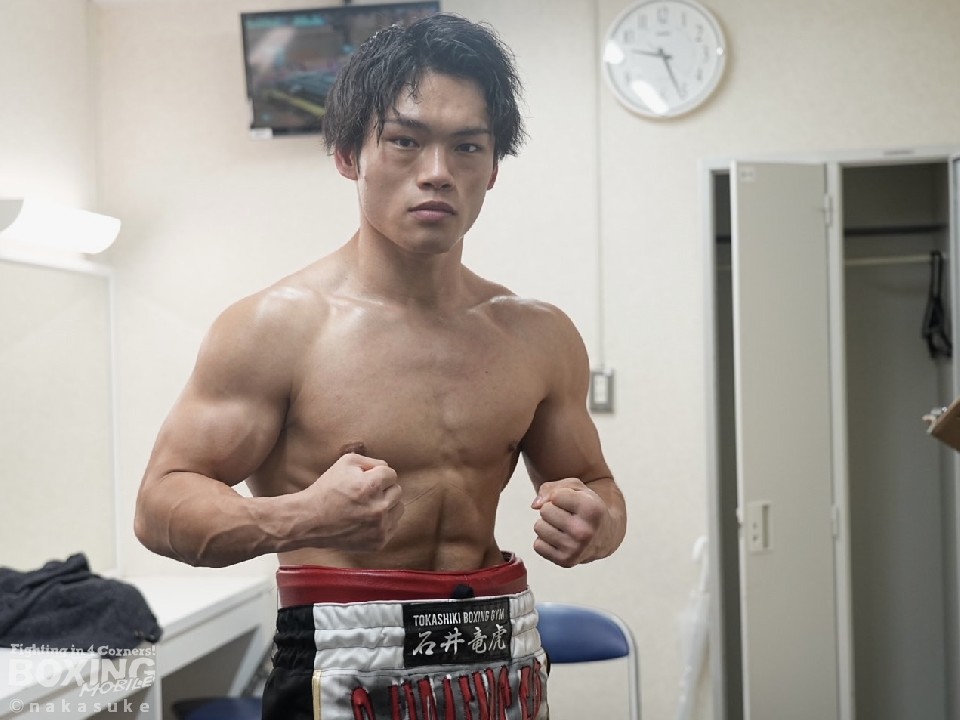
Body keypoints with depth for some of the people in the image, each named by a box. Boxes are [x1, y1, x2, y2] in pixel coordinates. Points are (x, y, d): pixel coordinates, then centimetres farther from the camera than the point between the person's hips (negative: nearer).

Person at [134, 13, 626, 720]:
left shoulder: (541, 337, 2)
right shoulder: (275, 325, -12)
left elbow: (593, 482, 14)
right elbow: (161, 503, -12)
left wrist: (593, 522, -10)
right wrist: (297, 520, -31)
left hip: (504, 663, 5)